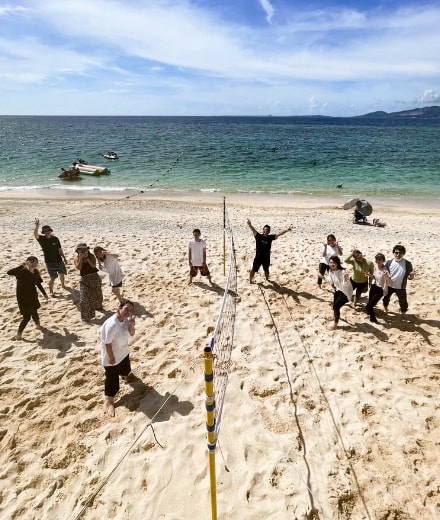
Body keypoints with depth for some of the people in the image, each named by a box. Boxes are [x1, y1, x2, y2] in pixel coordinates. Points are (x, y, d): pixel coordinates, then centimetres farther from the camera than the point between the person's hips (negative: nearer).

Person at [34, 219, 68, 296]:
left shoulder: (55, 239, -1)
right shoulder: (42, 239, -8)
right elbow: (35, 234, -28)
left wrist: (64, 258, 11)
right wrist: (37, 226, -43)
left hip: (59, 260, 4)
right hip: (50, 262, -4)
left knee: (62, 273, 20)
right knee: (53, 277, -7)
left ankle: (63, 285, 47)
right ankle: (51, 291, 9)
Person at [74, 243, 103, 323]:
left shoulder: (91, 256, -4)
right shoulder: (77, 259, -4)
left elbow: (93, 265, -19)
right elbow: (78, 267, -21)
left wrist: (87, 258, -21)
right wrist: (81, 258, -22)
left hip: (94, 277, 2)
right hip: (85, 279, -2)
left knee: (97, 294, 21)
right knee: (84, 298, -10)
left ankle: (98, 306, 51)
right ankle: (85, 317, -2)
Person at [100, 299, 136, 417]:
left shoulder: (126, 320, -12)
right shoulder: (111, 324, -38)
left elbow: (131, 334, -1)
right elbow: (108, 343, -29)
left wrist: (132, 325, -22)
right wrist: (111, 358, -19)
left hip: (123, 352, 8)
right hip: (112, 356, -8)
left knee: (125, 367, 36)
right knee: (112, 379, 9)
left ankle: (125, 376, 70)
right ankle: (109, 402, 28)